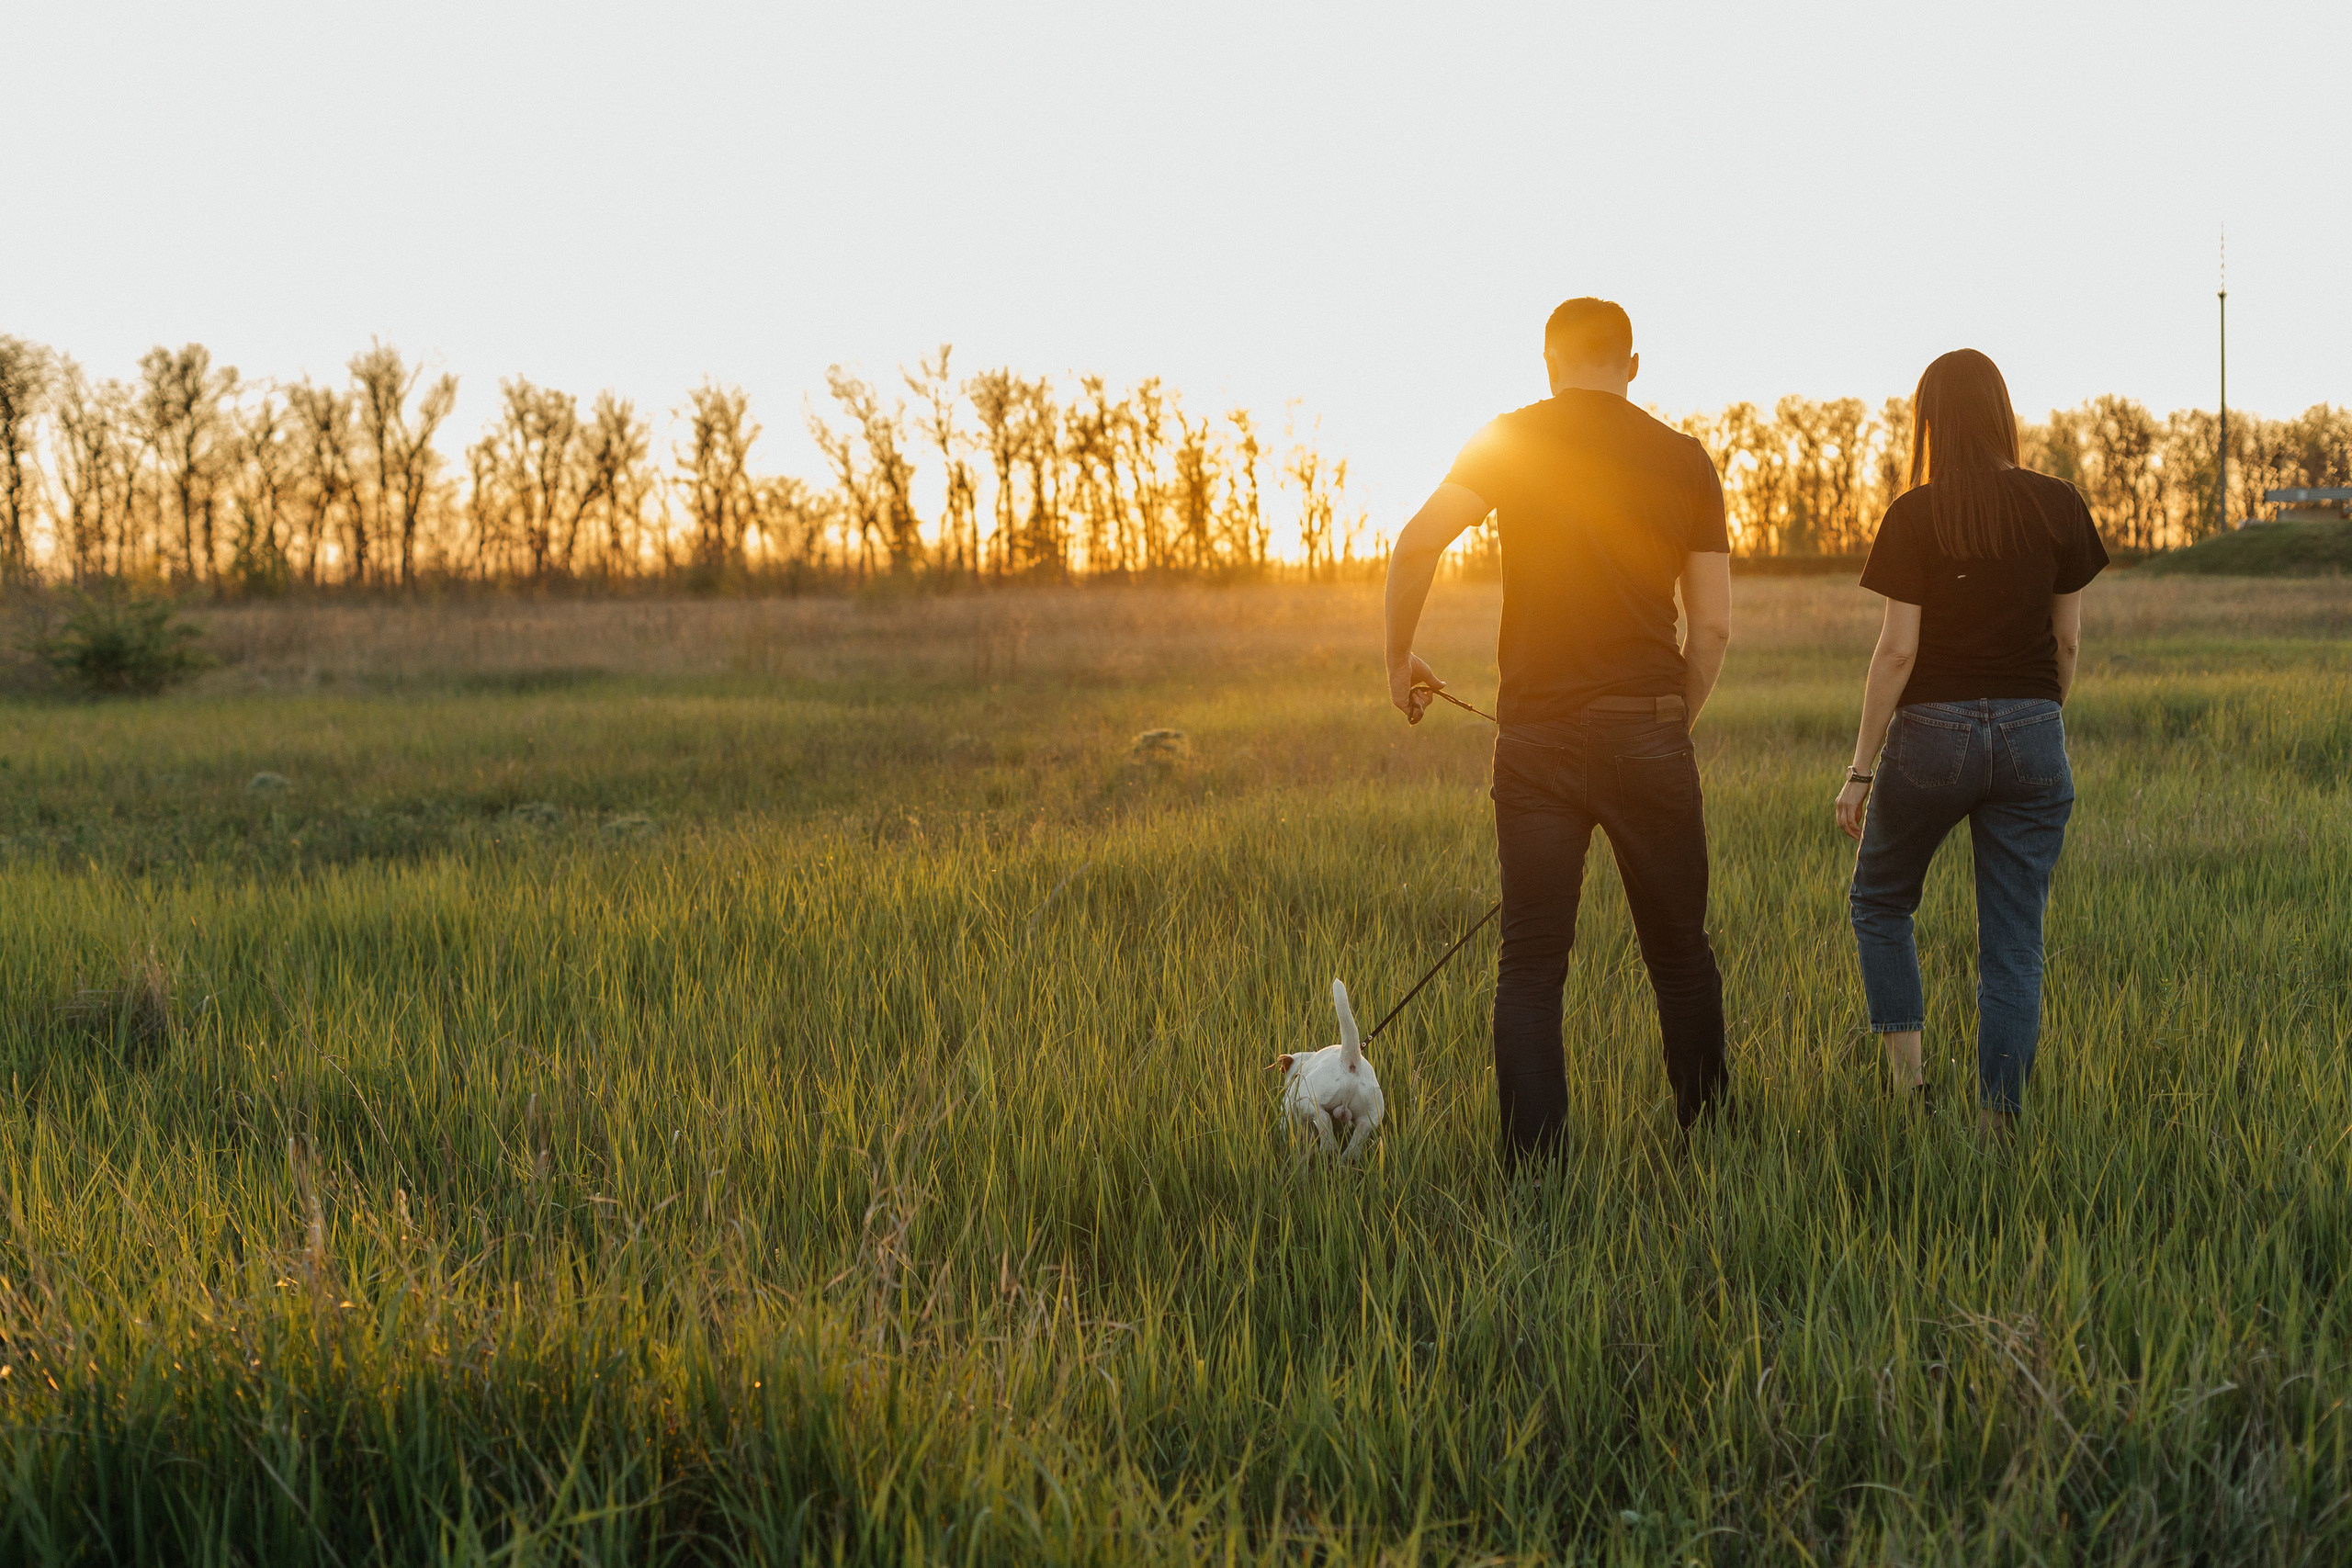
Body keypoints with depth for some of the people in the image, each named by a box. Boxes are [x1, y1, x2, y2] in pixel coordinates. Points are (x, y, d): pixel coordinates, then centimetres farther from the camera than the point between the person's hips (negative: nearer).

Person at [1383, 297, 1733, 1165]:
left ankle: (1532, 1162, -2)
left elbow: (1417, 544, -12)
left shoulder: (1512, 441, 2)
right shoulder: (1685, 460, 6)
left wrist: (1399, 657, 3)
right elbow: (1713, 626, 4)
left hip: (1537, 733, -1)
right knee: (1681, 955, 13)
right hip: (1647, 726, 1)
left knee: (1531, 965, 3)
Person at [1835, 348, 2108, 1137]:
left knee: (1879, 901, 21)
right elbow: (2068, 639, 4)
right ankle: (1996, 1123, 6)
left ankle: (1906, 1072, 9)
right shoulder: (2059, 507, 0)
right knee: (2014, 946, 7)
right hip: (2030, 737, 2)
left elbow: (1897, 649, -10)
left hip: (1931, 733, -2)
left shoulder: (1916, 516, -9)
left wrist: (1860, 769, -4)